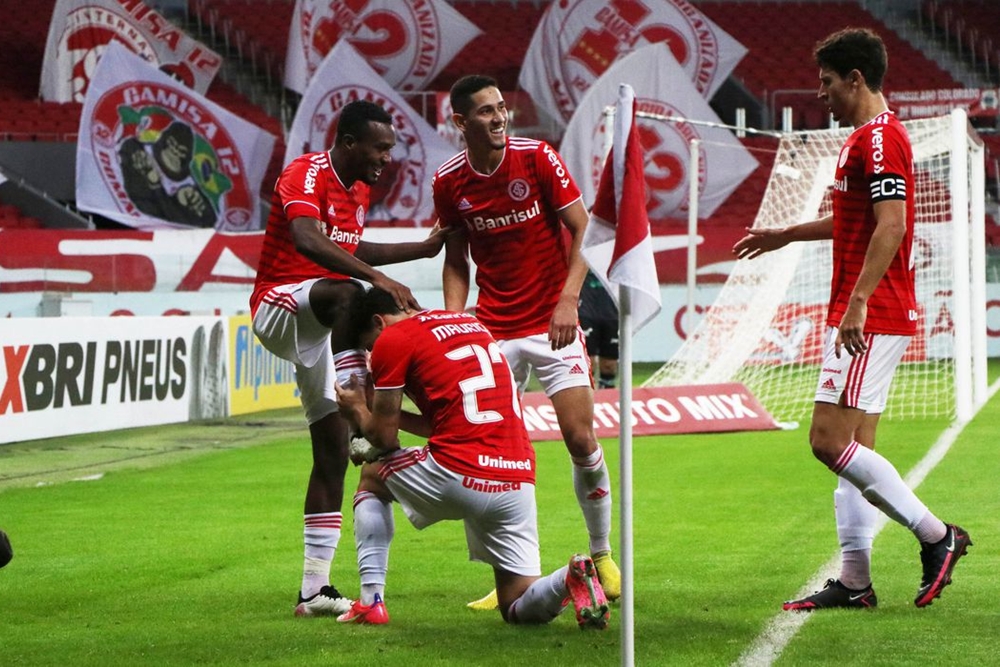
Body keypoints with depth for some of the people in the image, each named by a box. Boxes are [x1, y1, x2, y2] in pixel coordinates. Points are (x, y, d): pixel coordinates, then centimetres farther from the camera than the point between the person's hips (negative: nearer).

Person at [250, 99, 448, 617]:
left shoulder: (359, 190, 14)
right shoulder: (306, 176, -15)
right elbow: (307, 241, -35)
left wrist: (426, 248, 31)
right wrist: (378, 279, -43)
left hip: (320, 328, 9)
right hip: (278, 306, -8)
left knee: (332, 453, 2)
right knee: (348, 295, -40)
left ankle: (314, 589, 4)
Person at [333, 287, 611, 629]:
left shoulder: (392, 340, 2)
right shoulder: (470, 323, 24)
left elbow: (385, 436, 6)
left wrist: (357, 410, 27)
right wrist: (383, 409, 34)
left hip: (459, 474, -6)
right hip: (519, 482, 6)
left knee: (373, 476, 25)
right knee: (520, 610, 13)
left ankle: (371, 601, 15)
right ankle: (570, 578, -19)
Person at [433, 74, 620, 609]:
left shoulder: (538, 158, -8)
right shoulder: (448, 182, 0)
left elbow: (583, 230, -6)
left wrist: (568, 300, -18)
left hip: (552, 323, -2)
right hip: (492, 332, 2)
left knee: (581, 439, -9)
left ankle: (603, 554, 12)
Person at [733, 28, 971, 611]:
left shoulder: (879, 138, -13)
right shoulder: (867, 137, 19)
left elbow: (891, 225, -23)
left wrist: (857, 303, -28)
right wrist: (786, 235, 39)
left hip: (873, 318, -11)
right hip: (865, 319, 11)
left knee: (832, 441, -13)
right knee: (852, 449, 8)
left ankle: (936, 535, -8)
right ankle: (855, 580, 8)